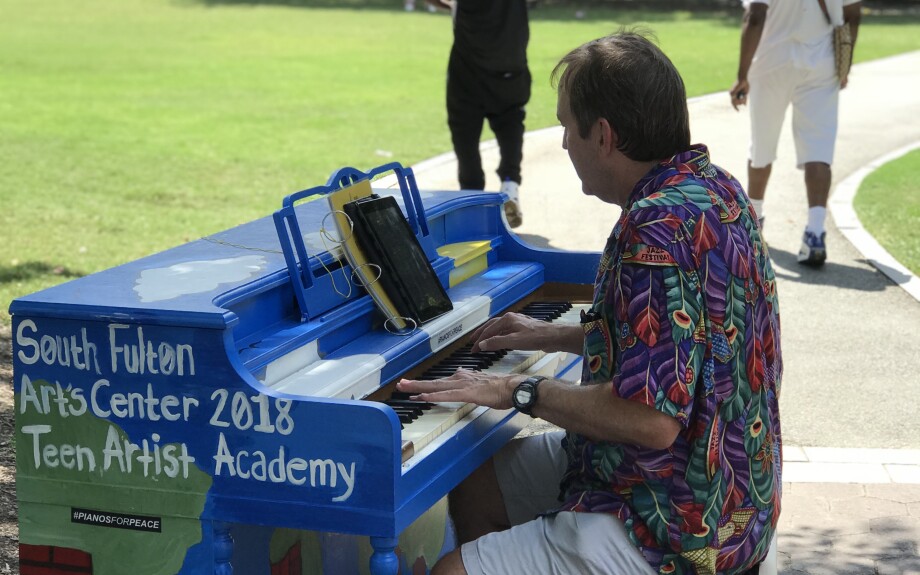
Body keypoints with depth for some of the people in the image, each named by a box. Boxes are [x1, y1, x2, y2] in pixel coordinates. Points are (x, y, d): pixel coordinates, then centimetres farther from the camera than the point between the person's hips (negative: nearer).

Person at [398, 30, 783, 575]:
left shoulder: (663, 227, -27)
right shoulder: (712, 186, 5)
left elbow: (652, 419, -31)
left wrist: (522, 391, -18)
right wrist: (557, 335, 21)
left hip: (675, 531, -11)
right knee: (474, 486, 20)